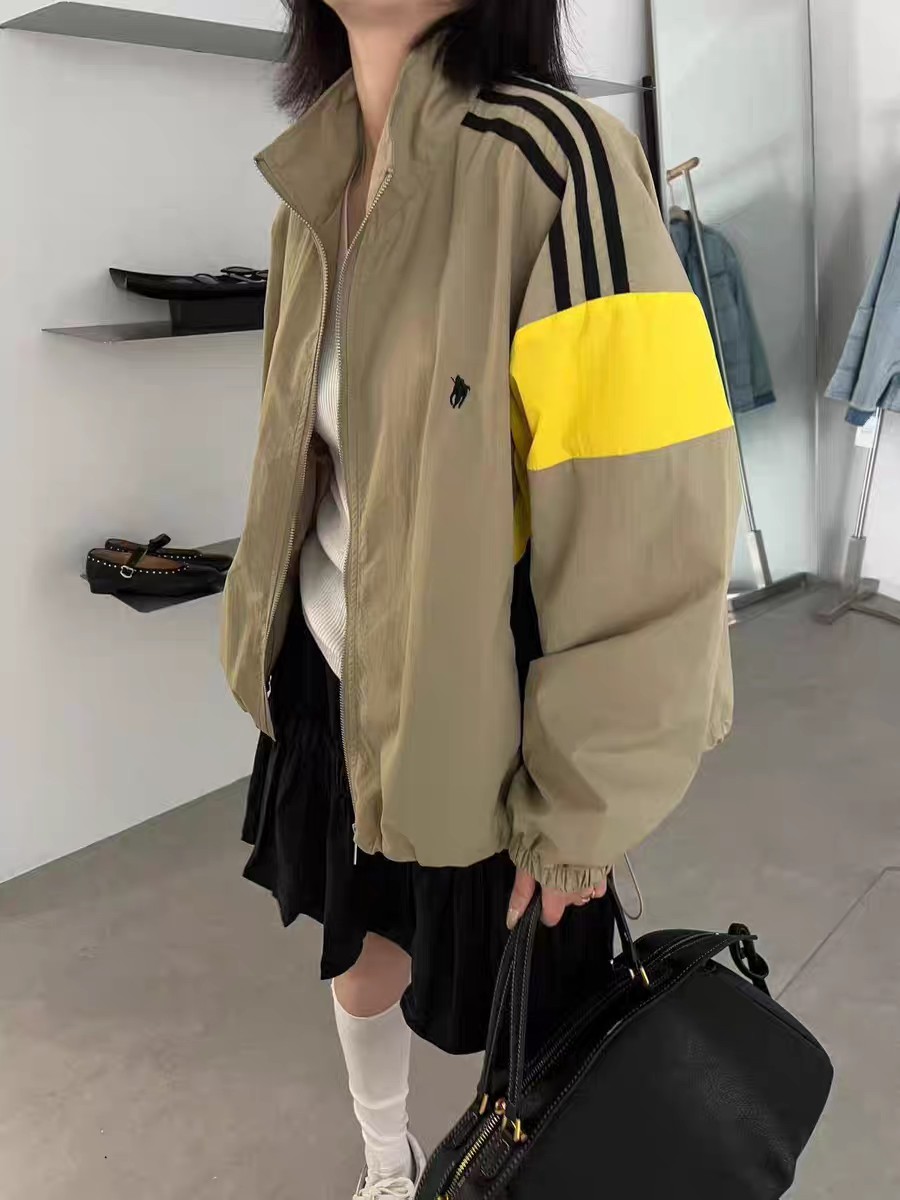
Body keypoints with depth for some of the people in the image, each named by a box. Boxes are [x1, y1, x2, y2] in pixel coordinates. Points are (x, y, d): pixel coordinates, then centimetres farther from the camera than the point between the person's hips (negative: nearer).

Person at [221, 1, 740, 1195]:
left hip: (475, 712, -6)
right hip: (332, 680, 7)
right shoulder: (319, 182, 1)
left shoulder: (550, 162, -23)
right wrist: (268, 637, 18)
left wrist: (579, 805, -16)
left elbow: (649, 528, -24)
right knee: (359, 945, 25)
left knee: (516, 1000, 17)